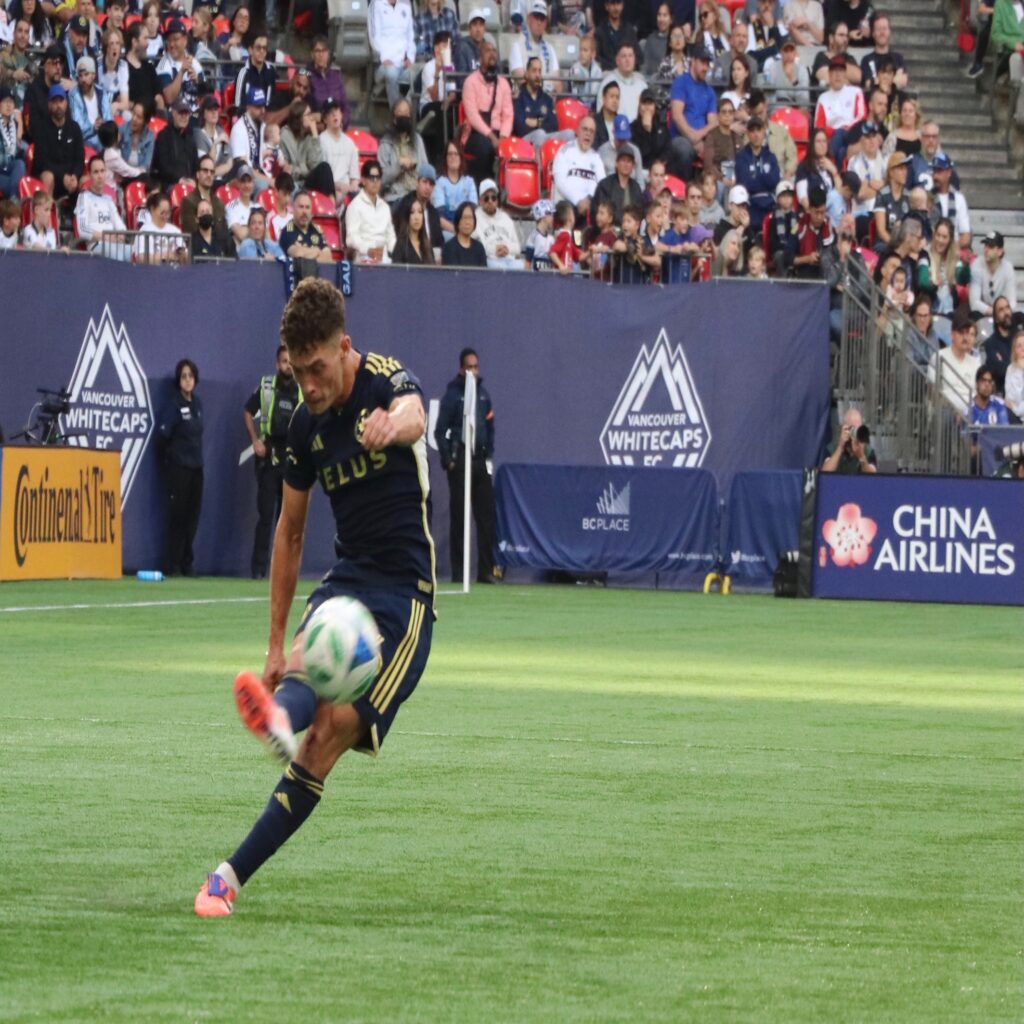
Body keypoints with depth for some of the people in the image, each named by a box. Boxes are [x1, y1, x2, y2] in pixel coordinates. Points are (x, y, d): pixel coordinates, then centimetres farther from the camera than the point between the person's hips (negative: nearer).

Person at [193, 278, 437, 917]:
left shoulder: (390, 381, -11)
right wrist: (276, 644, 18)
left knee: (332, 731, -18)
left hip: (407, 593, -5)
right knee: (304, 662, -31)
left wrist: (391, 426, -65)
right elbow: (290, 532, 18)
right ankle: (280, 719, -67)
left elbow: (412, 417, -38)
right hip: (347, 578, 5)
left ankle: (233, 875, -19)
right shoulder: (306, 424, 7)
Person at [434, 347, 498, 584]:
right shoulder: (453, 395, -3)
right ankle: (458, 571, 1)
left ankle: (486, 570, 4)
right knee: (459, 517, -2)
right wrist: (447, 459, -11)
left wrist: (489, 454, 12)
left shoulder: (483, 394, 13)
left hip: (481, 460, 5)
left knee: (486, 516, 1)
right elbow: (440, 431, -4)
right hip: (460, 461, -5)